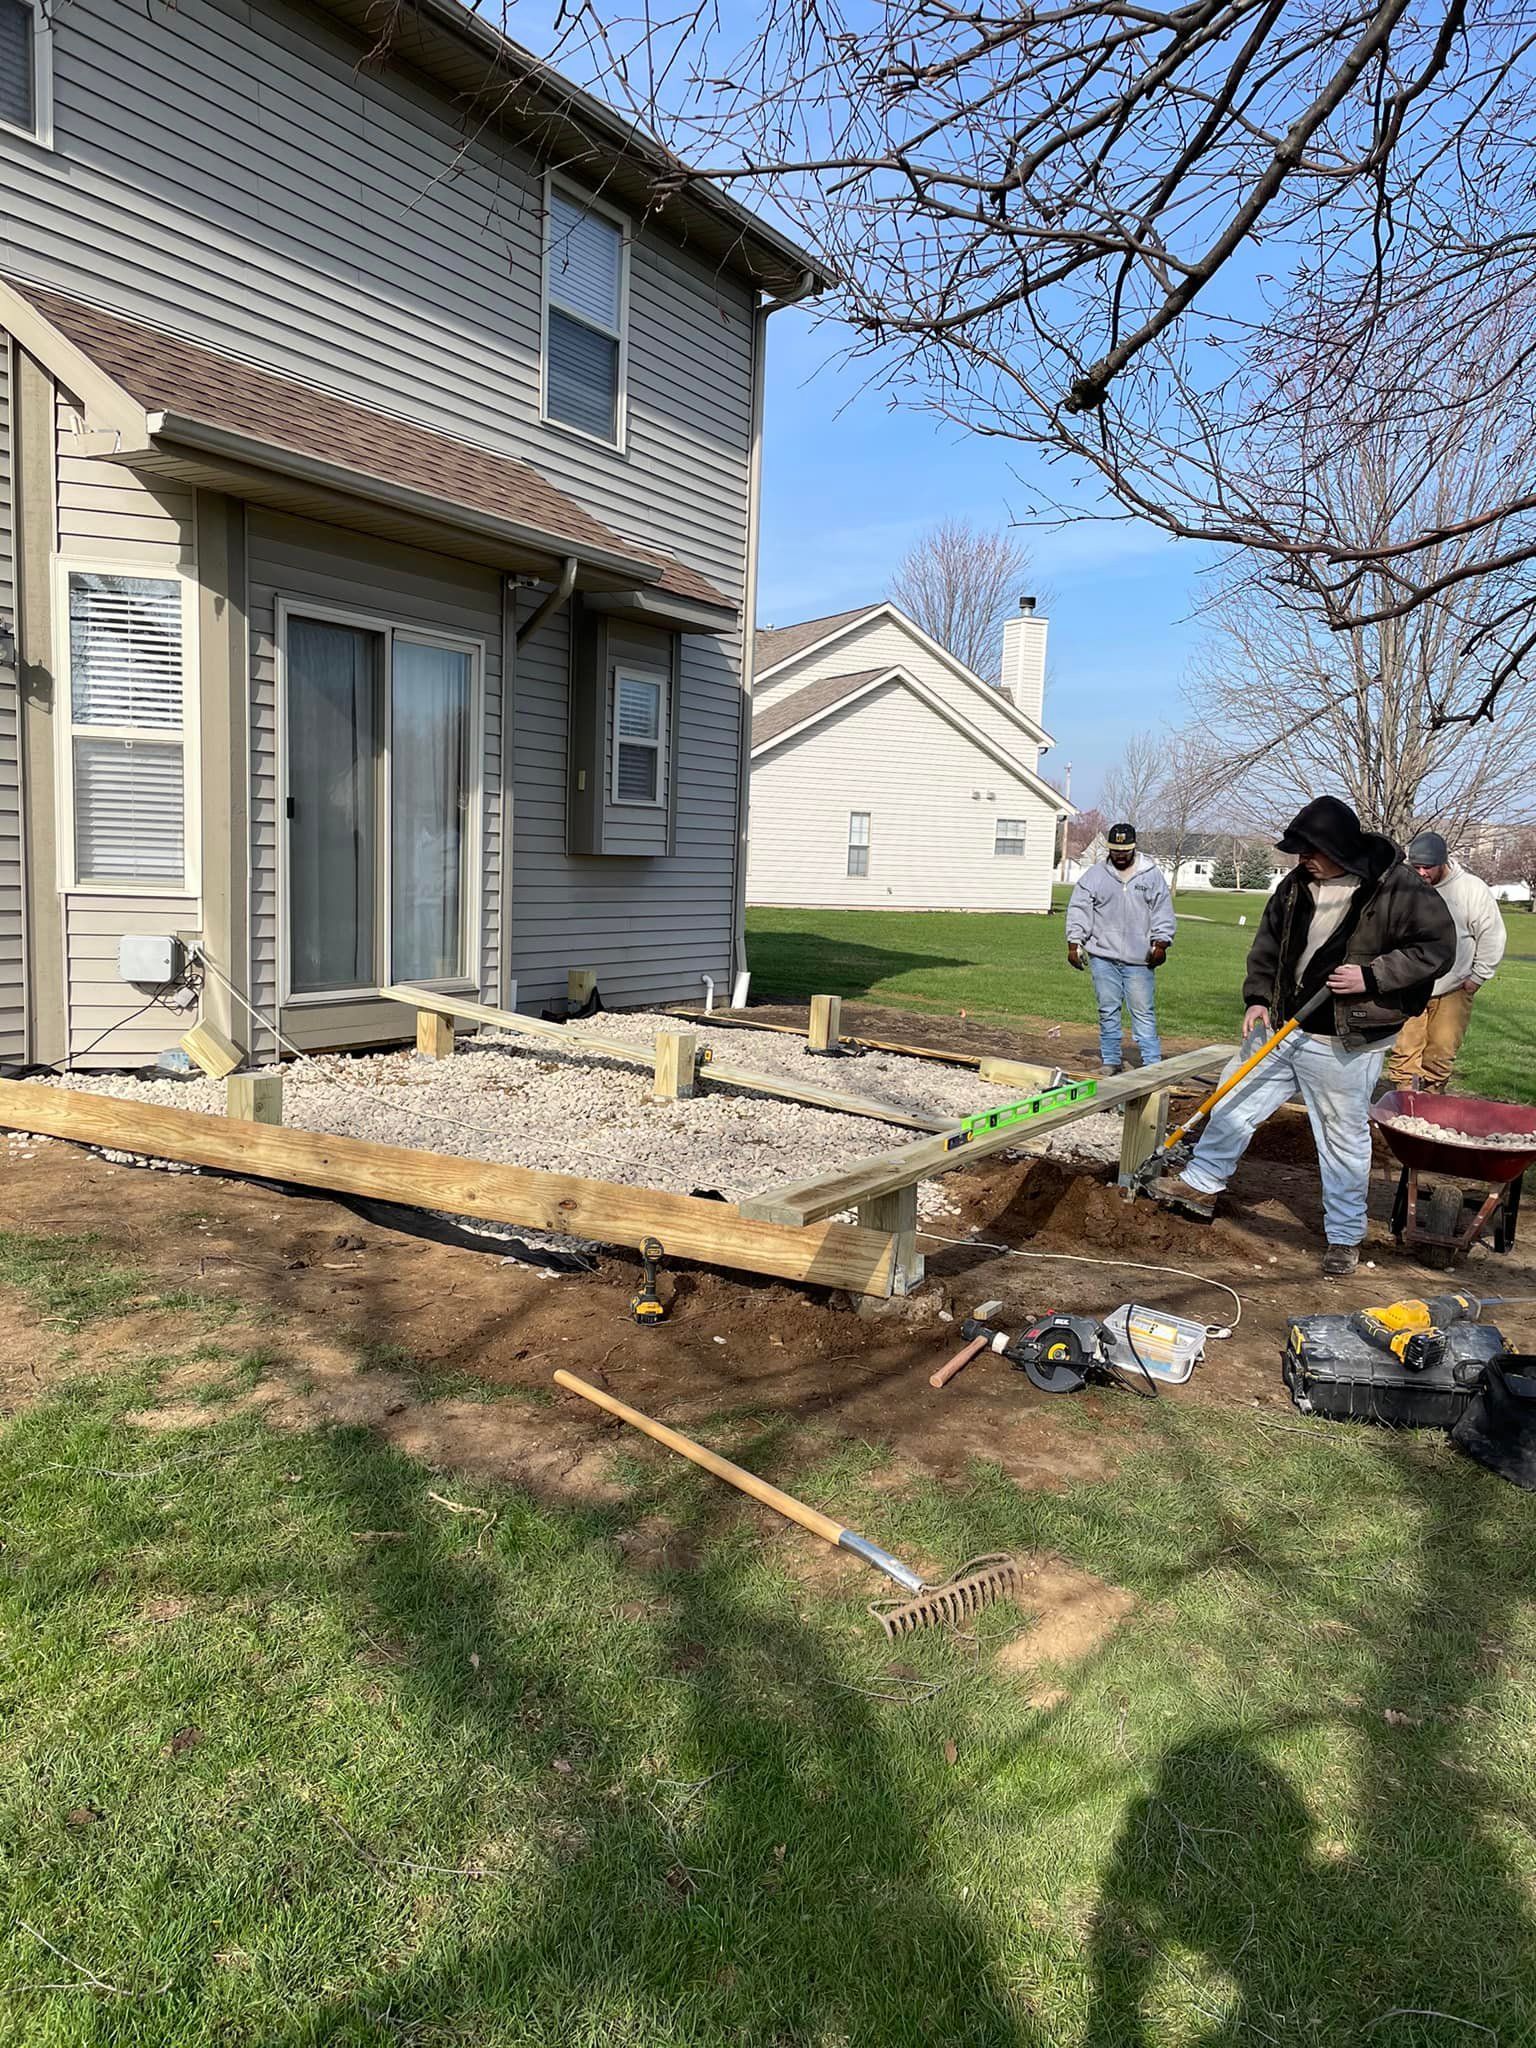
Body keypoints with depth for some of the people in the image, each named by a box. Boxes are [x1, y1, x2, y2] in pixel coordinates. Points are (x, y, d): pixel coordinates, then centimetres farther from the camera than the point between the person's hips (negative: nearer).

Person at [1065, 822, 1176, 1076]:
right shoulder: (1095, 874, 5)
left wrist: (1160, 944, -3)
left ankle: (1152, 1063, 3)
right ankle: (1111, 1060, 15)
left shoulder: (1151, 874, 5)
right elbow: (1079, 910, 5)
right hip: (1103, 956, 1)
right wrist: (1074, 944, -2)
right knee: (1108, 1011, 6)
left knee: (1143, 1011, -1)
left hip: (1139, 959, -1)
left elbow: (1163, 912, 6)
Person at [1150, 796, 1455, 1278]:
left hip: (1345, 1044, -5)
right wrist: (1258, 997, 1)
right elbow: (1268, 943, 13)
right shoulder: (1296, 886, 4)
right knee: (1236, 1104, 12)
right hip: (1283, 1029, 6)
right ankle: (1200, 1183, 31)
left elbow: (1436, 946, -12)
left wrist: (1372, 976, -20)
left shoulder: (1398, 889, -14)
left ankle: (1344, 1237, 22)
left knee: (1344, 1139, 7)